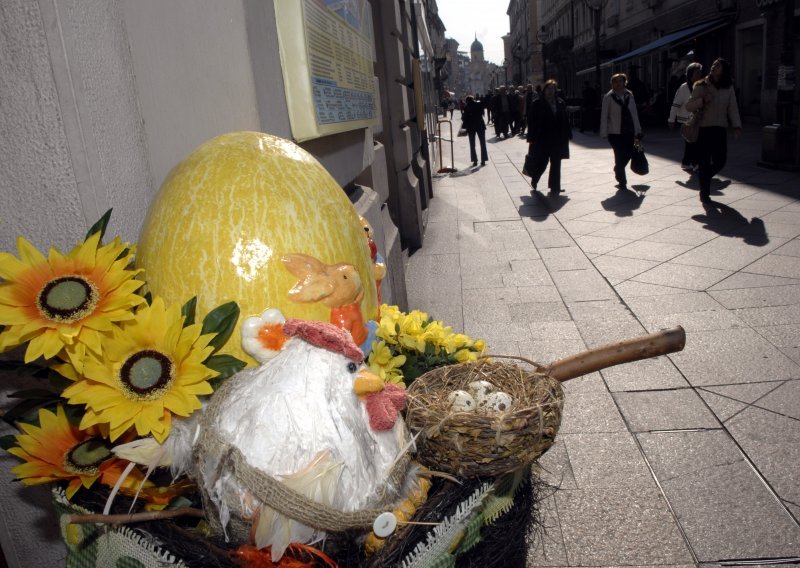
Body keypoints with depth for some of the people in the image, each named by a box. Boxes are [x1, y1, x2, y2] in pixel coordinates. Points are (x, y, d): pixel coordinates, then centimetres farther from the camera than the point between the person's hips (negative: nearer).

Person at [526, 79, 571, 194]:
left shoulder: (560, 103, 5)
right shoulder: (537, 104, -5)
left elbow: (565, 120, 7)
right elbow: (531, 122, -6)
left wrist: (567, 135, 4)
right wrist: (532, 138, -9)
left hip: (558, 138, 4)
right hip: (542, 139, -4)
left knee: (556, 163, 7)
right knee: (541, 163, 2)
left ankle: (555, 187, 15)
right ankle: (534, 180, 29)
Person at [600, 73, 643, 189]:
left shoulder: (629, 95, 8)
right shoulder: (608, 97, -4)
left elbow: (634, 113, 11)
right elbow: (604, 116, -4)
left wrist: (638, 130, 10)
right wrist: (604, 133, -8)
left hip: (629, 131, 4)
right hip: (615, 132, -4)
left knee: (628, 153, 4)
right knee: (620, 156, -3)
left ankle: (617, 169, 34)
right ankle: (622, 181, 9)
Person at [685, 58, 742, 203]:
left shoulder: (729, 88, 7)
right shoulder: (701, 86, 0)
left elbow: (733, 108, 5)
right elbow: (689, 106, -1)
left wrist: (736, 126, -7)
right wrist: (703, 100, -18)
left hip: (720, 129, 3)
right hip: (703, 129, -3)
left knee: (720, 160, 3)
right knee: (704, 162, -1)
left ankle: (705, 177, 33)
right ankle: (704, 193, 9)